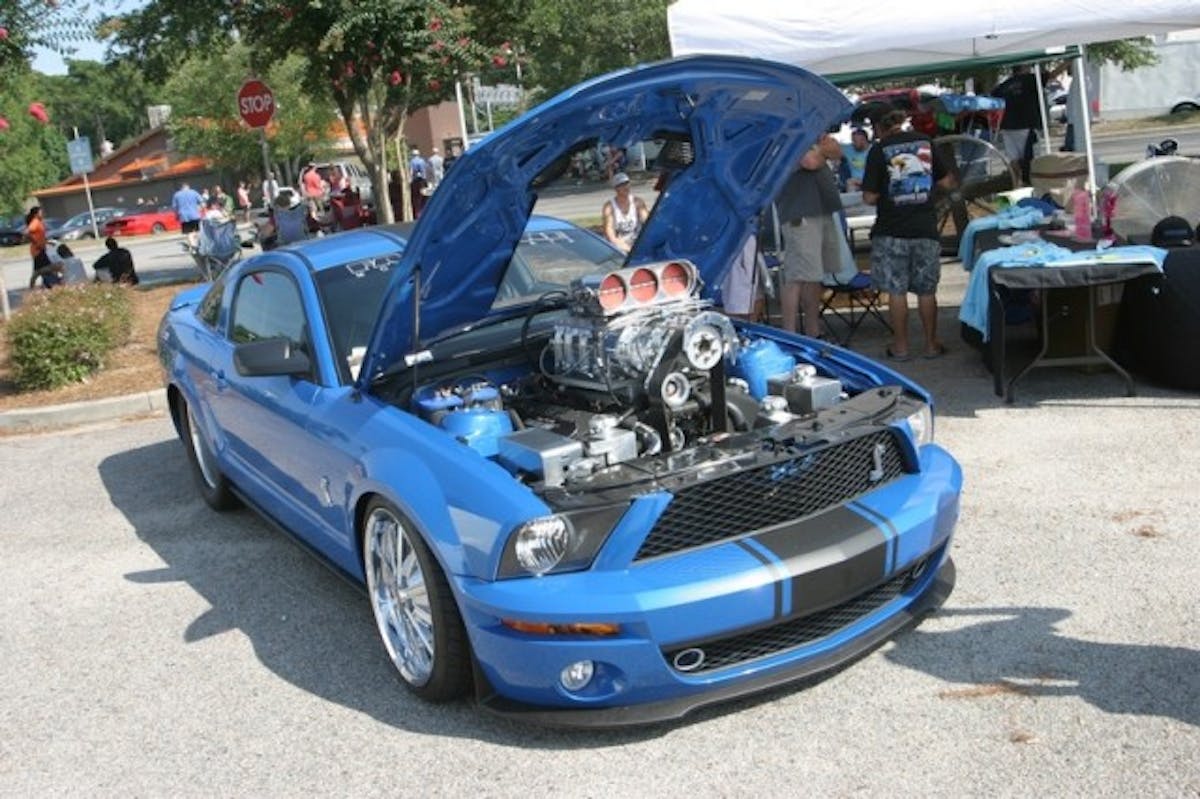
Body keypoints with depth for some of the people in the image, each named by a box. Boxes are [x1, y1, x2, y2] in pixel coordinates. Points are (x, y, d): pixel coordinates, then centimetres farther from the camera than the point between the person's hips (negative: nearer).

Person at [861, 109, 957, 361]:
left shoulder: (879, 150, -6)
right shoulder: (926, 143, 4)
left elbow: (869, 197, -8)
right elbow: (947, 183, 7)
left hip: (891, 231, -3)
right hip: (925, 229, 3)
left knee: (896, 291, 5)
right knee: (926, 290, 11)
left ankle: (901, 346, 9)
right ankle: (931, 344, 18)